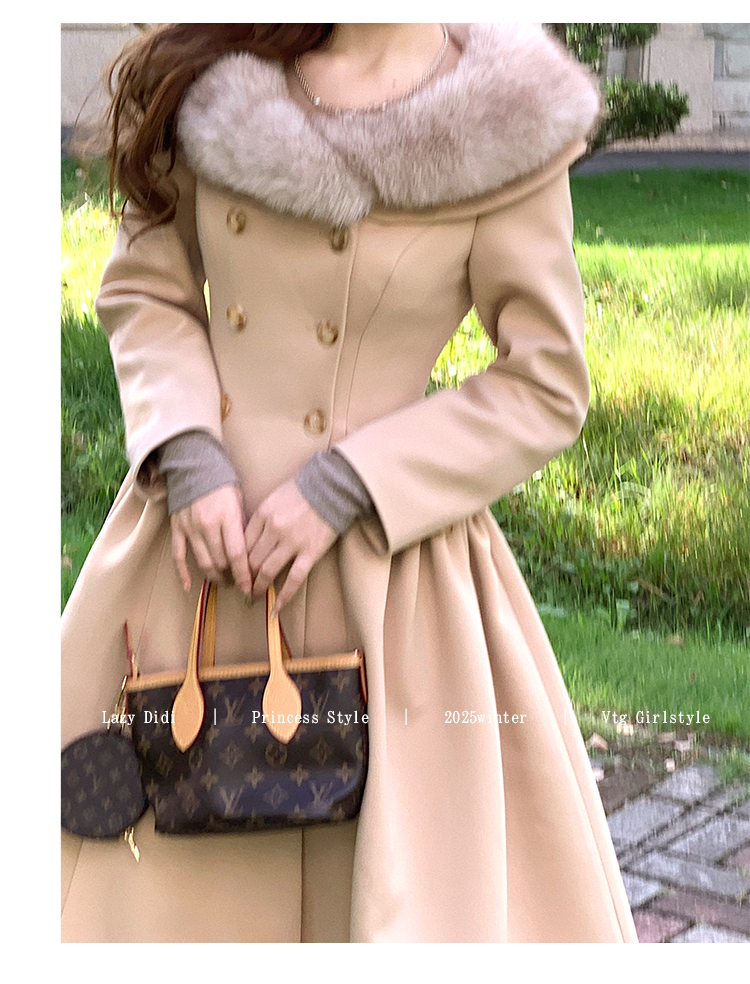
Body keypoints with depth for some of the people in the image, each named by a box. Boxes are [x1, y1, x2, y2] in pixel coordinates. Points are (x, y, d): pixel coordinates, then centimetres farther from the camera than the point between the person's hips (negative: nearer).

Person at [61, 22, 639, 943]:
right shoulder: (215, 72, 1)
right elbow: (144, 288, 9)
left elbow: (546, 391, -7)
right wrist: (189, 458, -8)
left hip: (384, 570, -3)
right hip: (204, 543, 3)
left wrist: (345, 488, -15)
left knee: (417, 897, 6)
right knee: (164, 868, 14)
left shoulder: (504, 129, -9)